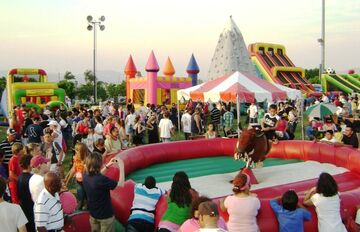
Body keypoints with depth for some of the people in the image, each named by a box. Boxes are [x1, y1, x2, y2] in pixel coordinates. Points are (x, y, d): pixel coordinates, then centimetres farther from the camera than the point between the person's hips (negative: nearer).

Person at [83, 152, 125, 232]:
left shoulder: (86, 176, -11)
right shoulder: (101, 180, -34)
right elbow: (121, 184, -23)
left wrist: (108, 165, 8)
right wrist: (121, 167, -17)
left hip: (93, 213, 6)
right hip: (105, 215, -6)